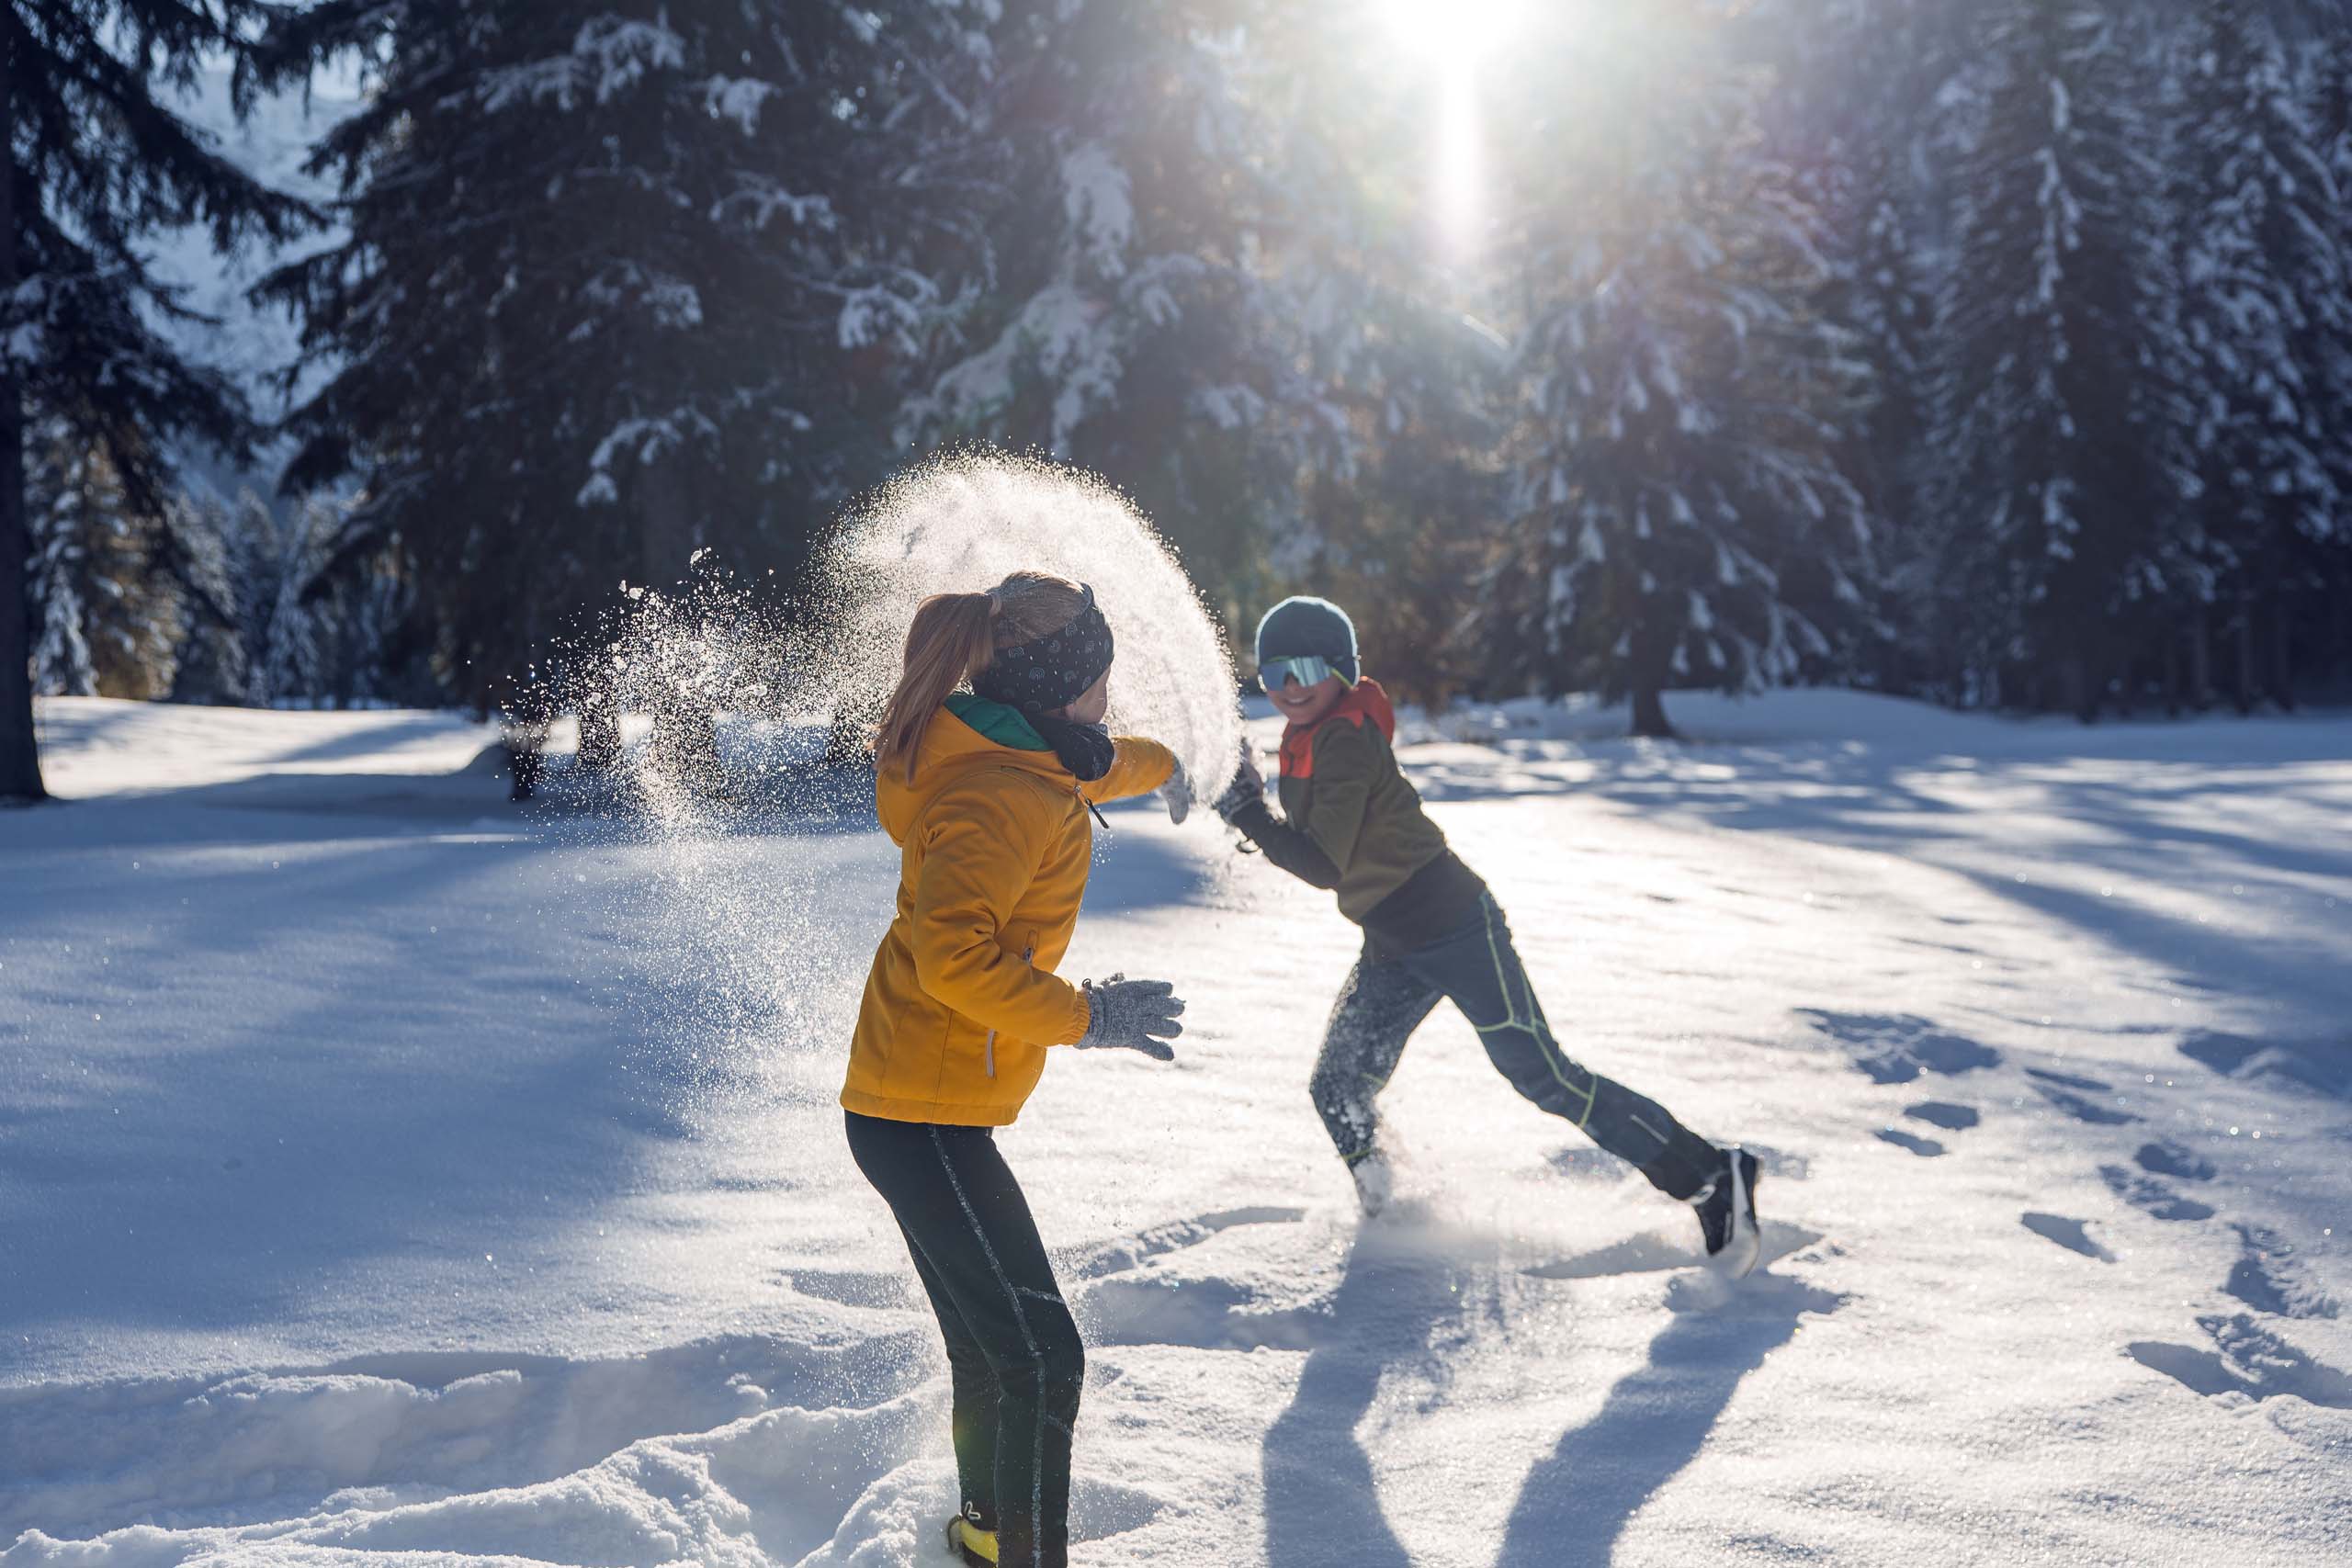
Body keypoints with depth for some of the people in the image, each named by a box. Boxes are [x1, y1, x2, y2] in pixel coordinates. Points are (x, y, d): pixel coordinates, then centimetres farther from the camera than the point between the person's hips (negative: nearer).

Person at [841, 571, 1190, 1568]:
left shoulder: (1003, 753, 10)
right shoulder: (1004, 795, -21)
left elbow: (1084, 767, 35)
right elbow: (953, 954, -32)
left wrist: (1159, 767, 54)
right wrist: (1084, 1017, -23)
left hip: (917, 1106, 11)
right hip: (928, 1116, -11)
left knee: (992, 1348, 21)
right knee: (1040, 1360, -13)